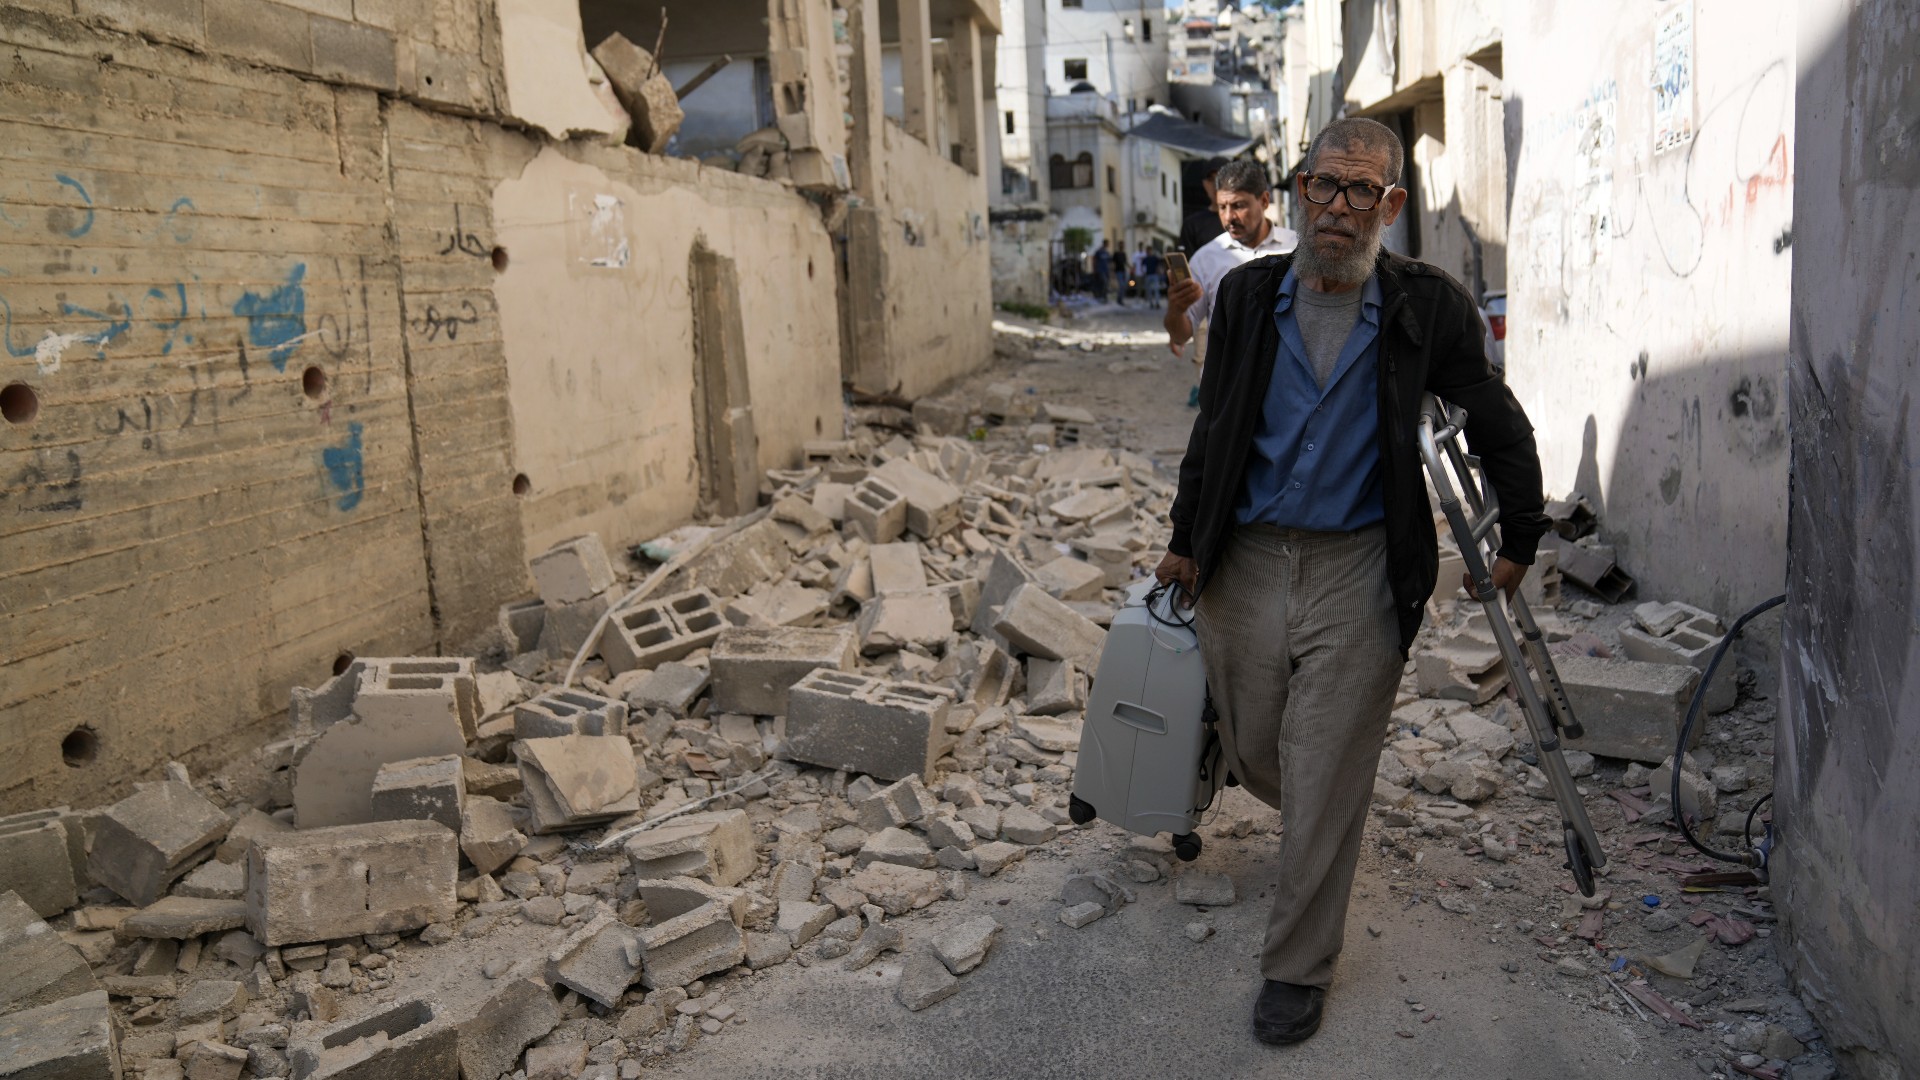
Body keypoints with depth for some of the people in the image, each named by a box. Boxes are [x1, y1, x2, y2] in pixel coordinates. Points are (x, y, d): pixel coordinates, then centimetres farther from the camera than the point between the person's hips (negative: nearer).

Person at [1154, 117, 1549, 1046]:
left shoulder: (1425, 308, -4)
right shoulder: (1248, 296, 3)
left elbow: (1497, 426, 9)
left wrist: (1520, 539, 14)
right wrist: (1186, 541, 14)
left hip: (1356, 574, -3)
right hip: (1246, 563, 3)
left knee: (1325, 782, 1)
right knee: (1254, 758, 14)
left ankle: (1296, 968, 18)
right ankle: (1318, 827, 50)